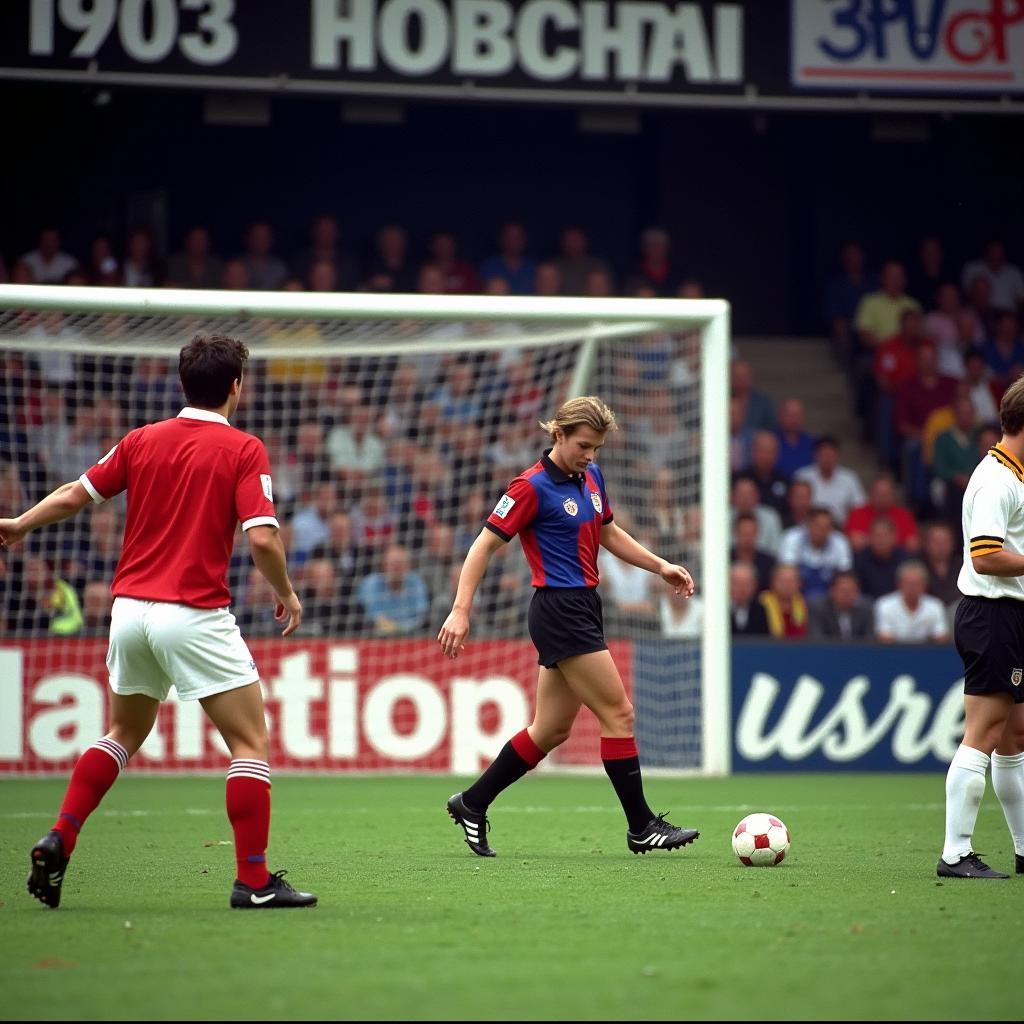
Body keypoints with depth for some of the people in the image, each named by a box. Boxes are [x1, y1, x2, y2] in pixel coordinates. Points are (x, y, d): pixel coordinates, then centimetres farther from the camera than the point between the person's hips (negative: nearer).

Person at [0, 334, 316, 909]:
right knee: (251, 743, 2)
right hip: (195, 615, -6)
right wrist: (287, 593, 3)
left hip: (130, 608, 6)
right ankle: (254, 882, -4)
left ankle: (58, 843, 14)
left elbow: (73, 496, 15)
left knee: (125, 734, 25)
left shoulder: (143, 440, 9)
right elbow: (263, 538, -15)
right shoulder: (243, 450, -6)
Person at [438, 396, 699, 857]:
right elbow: (484, 545, -11)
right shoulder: (532, 486, -13)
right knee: (618, 713, -8)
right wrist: (461, 610, -17)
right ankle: (642, 827, -1)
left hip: (583, 608, 9)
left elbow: (609, 533, 26)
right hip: (560, 610, -9)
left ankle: (472, 804, 20)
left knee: (551, 730, 11)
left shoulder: (591, 477, 11)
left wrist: (661, 566, 17)